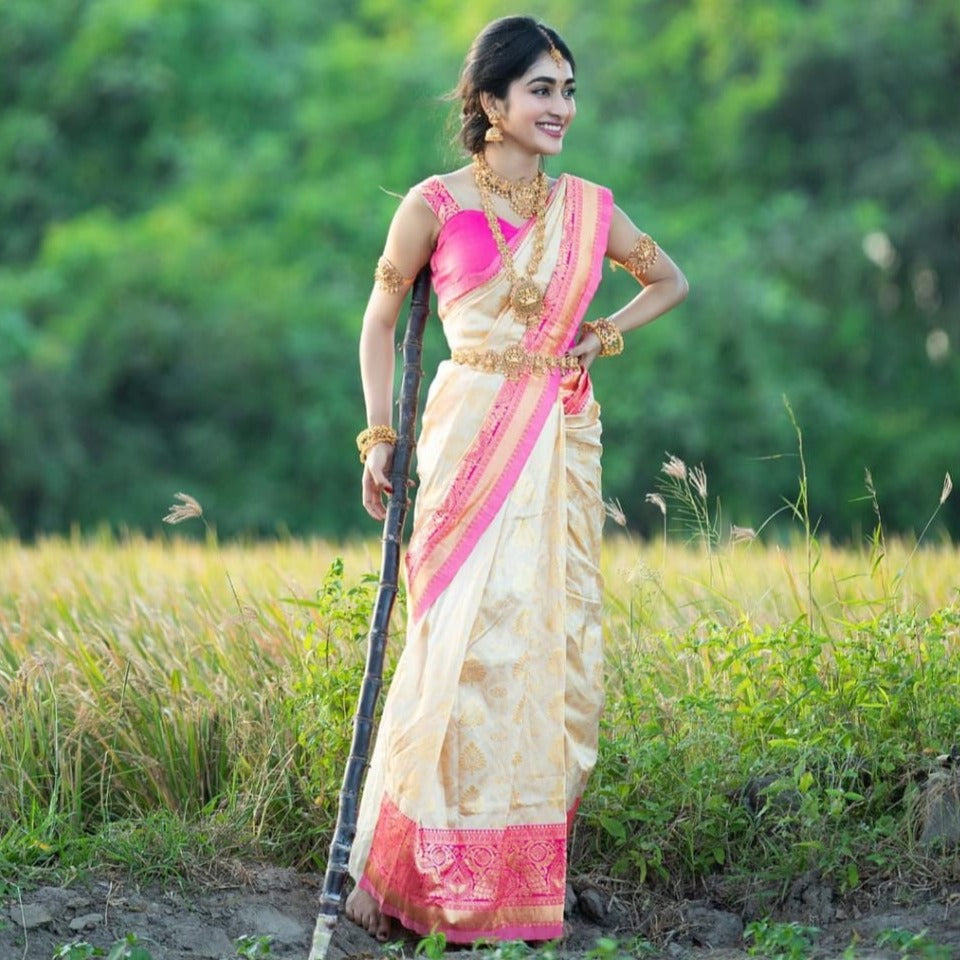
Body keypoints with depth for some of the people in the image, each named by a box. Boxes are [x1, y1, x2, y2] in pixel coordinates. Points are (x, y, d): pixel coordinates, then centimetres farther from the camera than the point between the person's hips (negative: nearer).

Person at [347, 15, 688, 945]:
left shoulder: (587, 208, 10)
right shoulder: (437, 203, -1)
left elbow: (670, 281, 25)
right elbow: (381, 317, 8)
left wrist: (603, 336, 9)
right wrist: (379, 435, 2)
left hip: (563, 444, 4)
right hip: (471, 438, -4)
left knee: (554, 642, 1)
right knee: (464, 640, -10)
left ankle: (525, 874, 9)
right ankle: (418, 873, -2)